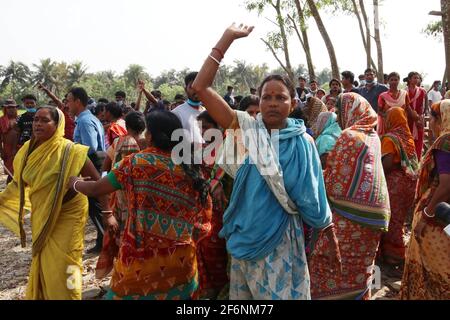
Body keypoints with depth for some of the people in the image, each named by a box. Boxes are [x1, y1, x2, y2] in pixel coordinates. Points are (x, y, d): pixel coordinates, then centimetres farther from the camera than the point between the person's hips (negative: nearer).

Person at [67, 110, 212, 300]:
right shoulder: (190, 168, 0)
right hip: (182, 257, 4)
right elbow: (203, 211, 4)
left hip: (143, 256, -3)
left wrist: (74, 182, 18)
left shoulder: (136, 162, -9)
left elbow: (95, 189, -1)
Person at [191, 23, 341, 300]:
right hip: (246, 234, 2)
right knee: (241, 296, 19)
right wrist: (227, 38, -16)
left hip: (281, 238, -2)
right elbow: (201, 87, -14)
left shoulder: (302, 142, -8)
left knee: (283, 294, 11)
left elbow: (315, 197, -1)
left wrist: (334, 242, 3)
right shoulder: (245, 128, -7)